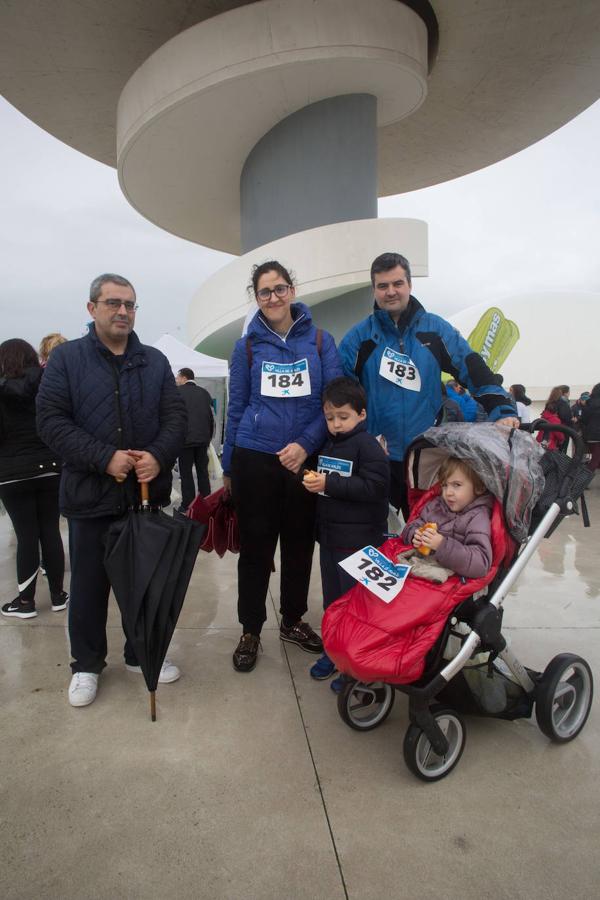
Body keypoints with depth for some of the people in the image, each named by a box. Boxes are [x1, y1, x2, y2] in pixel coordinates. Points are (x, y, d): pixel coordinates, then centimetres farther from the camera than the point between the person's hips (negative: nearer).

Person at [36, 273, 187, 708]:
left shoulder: (155, 361, 9)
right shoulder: (66, 358, -1)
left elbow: (176, 416, 4)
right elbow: (52, 420, -9)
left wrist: (159, 456, -16)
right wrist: (105, 458, -20)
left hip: (147, 493, 3)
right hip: (91, 494, -2)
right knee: (90, 584, 10)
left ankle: (142, 653, 33)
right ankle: (87, 664, 28)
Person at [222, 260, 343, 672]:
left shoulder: (320, 341, 3)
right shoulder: (247, 346, 5)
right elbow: (236, 407, 8)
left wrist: (305, 443, -15)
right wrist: (228, 468, 9)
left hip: (304, 459, 1)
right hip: (255, 459, 0)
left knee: (300, 543, 12)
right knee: (256, 545, 5)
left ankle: (293, 620, 31)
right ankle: (250, 631, 20)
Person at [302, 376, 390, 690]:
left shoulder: (368, 445, -11)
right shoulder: (328, 445, 13)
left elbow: (373, 487, -22)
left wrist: (329, 483, -25)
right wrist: (312, 482, 5)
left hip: (358, 541, -7)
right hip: (329, 536, 8)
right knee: (331, 598, 17)